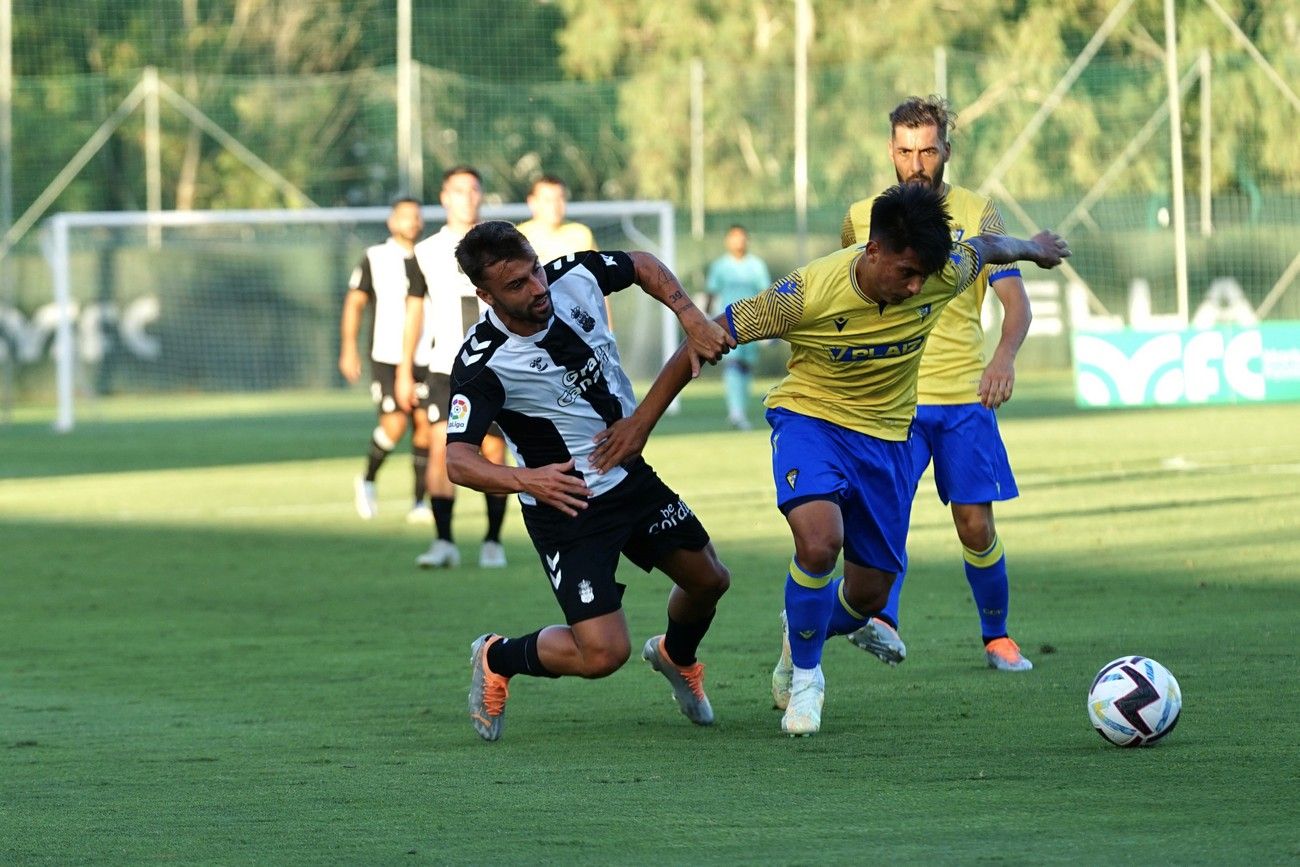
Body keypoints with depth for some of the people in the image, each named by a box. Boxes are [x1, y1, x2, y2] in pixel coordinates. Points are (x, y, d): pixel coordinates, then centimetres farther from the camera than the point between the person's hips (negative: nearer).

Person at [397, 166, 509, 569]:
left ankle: (493, 541, 11)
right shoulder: (426, 252, 8)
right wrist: (404, 372, 10)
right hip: (444, 367, 0)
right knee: (441, 446, -12)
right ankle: (443, 541, -11)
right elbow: (414, 312, 13)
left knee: (493, 452, 0)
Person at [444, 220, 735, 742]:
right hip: (567, 505, -7)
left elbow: (643, 267, 8)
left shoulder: (574, 277, -12)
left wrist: (691, 317, -8)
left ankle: (677, 656, 52)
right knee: (602, 654, -15)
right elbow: (458, 460, -35)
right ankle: (497, 660, 14)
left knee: (708, 580, 18)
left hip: (631, 477, 7)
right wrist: (524, 479, -52)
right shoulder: (482, 365, -29)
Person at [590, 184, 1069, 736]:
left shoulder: (940, 276, -19)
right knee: (819, 541, -32)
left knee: (869, 595, 6)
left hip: (887, 436, 4)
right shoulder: (808, 293, -29)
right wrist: (642, 422, -14)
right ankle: (804, 674, -6)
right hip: (810, 417, -4)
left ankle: (801, 631, 42)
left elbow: (984, 247, 7)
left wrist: (1031, 248, 30)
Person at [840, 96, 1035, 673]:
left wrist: (1004, 356, -26)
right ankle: (883, 622, -35)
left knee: (975, 523, 2)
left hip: (965, 395, 0)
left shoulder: (976, 215, 0)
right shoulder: (863, 218, 5)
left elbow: (1015, 302, -6)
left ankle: (997, 636, 20)